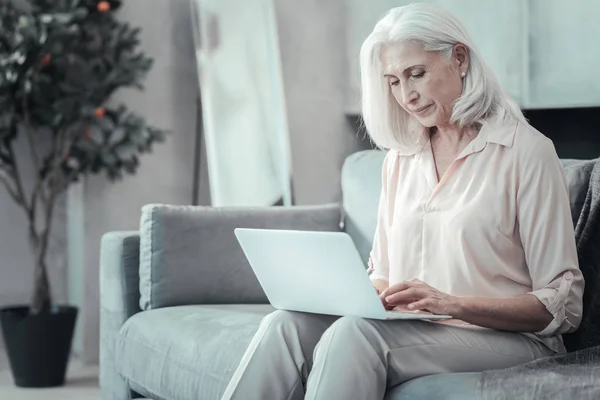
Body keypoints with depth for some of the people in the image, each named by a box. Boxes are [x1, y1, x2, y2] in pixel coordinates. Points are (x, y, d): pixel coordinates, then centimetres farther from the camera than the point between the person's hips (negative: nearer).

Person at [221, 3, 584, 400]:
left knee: (355, 333, -34)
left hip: (505, 339, -5)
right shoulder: (401, 157, 16)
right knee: (286, 325, -24)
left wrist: (452, 303, -20)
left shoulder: (526, 151, -4)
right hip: (410, 330, 5)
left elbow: (563, 305, -7)